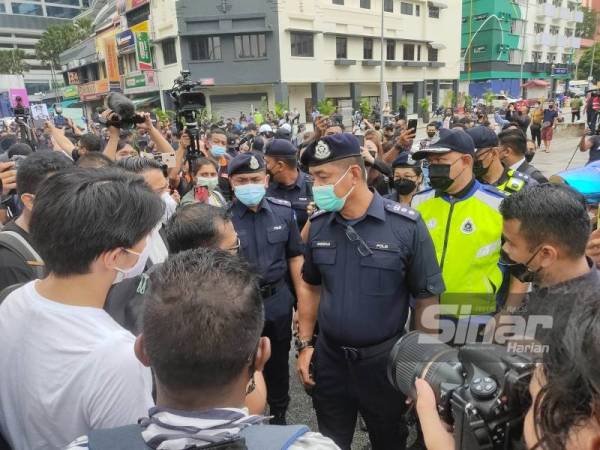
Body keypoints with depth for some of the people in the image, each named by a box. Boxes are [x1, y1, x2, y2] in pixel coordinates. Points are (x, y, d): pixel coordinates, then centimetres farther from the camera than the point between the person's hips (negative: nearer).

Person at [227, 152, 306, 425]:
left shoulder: (283, 211, -4)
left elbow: (294, 257, 4)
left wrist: (303, 301, 3)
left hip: (278, 300, 3)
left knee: (278, 363, 21)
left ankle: (279, 415, 46)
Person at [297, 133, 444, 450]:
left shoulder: (406, 225, -16)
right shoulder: (318, 224, -3)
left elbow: (426, 299, -9)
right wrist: (304, 344, 5)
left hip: (385, 360, -3)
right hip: (329, 358, 3)